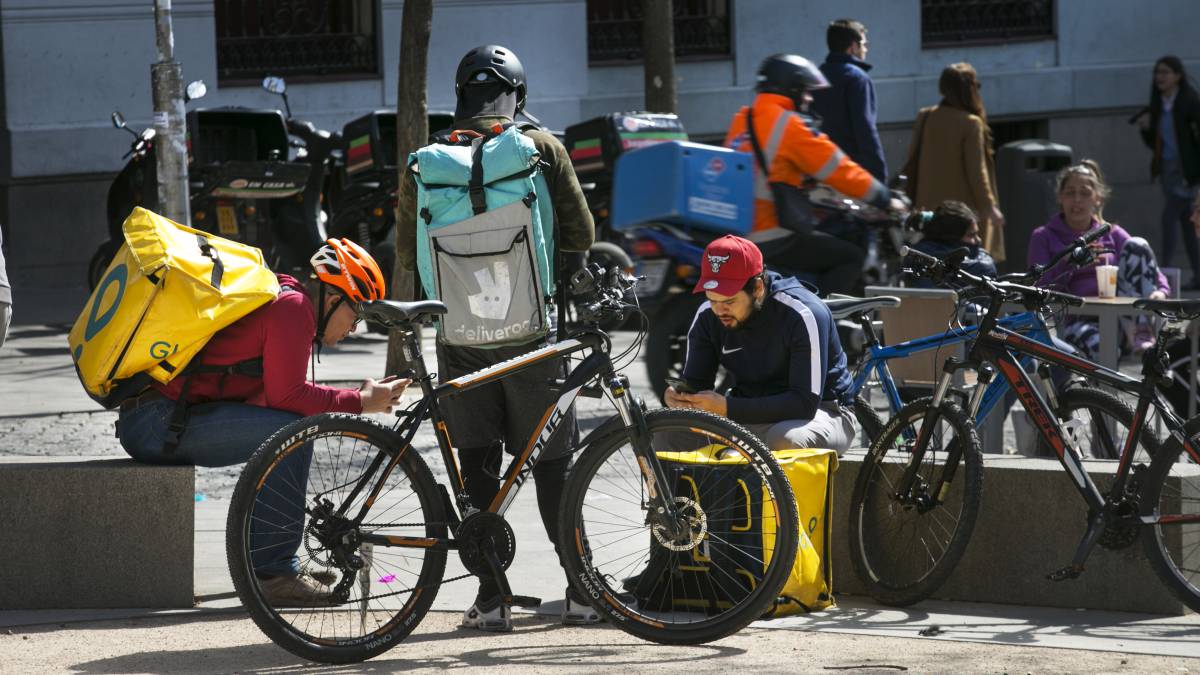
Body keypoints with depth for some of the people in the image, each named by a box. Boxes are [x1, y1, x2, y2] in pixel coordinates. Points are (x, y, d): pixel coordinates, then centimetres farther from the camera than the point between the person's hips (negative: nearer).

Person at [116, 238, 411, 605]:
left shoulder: (281, 299, 22)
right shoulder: (293, 306, -9)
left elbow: (278, 394, 22)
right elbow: (285, 395, -17)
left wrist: (365, 396, 15)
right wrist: (360, 403, -8)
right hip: (158, 421, -11)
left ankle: (278, 564, 18)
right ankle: (273, 572, -16)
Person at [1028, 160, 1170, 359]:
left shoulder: (1112, 235, 21)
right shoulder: (1044, 238, 14)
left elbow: (1154, 271, 11)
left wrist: (1161, 290, -14)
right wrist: (1070, 262, -17)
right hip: (1076, 318, -4)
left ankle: (1141, 332, -27)